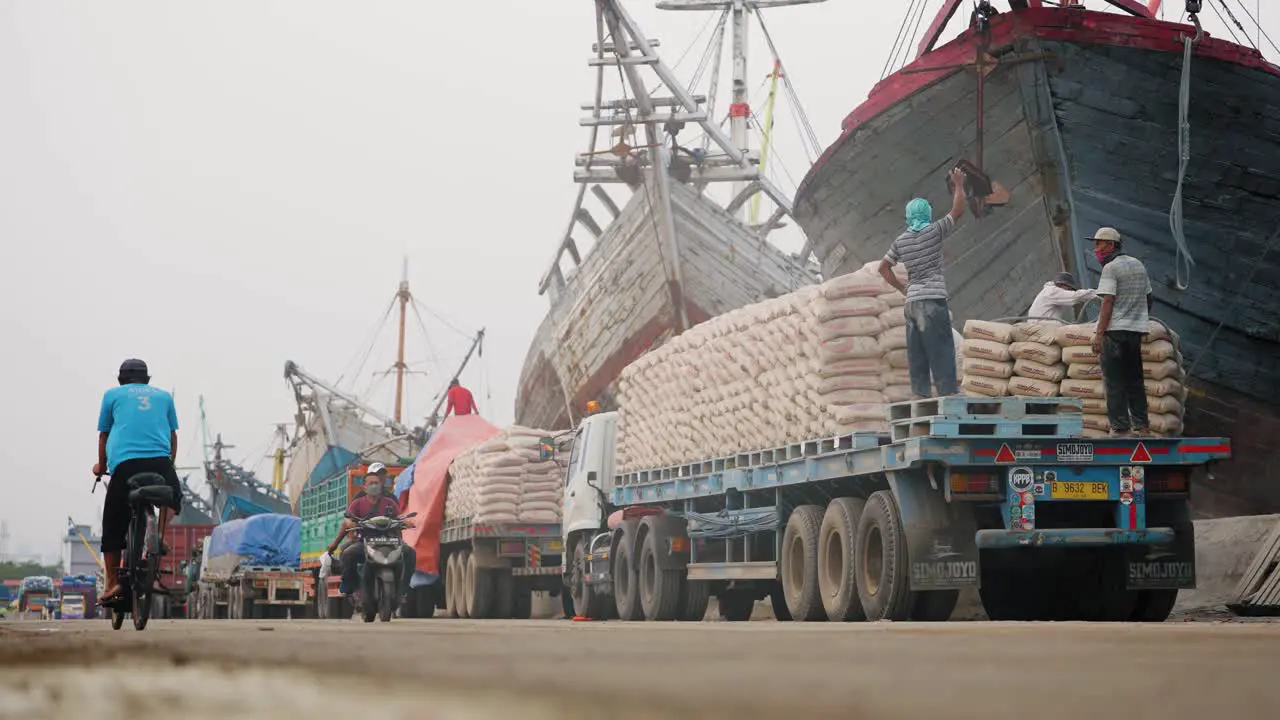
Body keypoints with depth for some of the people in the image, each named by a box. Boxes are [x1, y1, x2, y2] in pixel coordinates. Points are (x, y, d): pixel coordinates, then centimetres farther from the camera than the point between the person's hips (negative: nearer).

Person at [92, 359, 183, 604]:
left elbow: (104, 435, 21)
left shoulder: (112, 395, 19)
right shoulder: (163, 396, 23)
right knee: (173, 496, 32)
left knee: (112, 527, 9)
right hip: (160, 461, 1)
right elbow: (172, 435, 23)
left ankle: (113, 583, 4)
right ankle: (160, 534, 6)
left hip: (125, 462, -1)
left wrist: (101, 465, 35)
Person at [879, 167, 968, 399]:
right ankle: (948, 391, -10)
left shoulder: (901, 241, 10)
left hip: (912, 302, 5)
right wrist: (958, 184, 13)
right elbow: (957, 210, 2)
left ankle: (920, 393, 3)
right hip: (933, 300, -5)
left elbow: (884, 268, 14)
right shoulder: (934, 231, -4)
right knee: (942, 350, -7)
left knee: (917, 353, 5)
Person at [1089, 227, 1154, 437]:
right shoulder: (1138, 265, 15)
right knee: (1134, 380, 13)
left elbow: (1108, 302, -17)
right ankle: (1141, 426, 12)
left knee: (1114, 383, -4)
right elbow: (1148, 298, 20)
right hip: (1136, 331, 8)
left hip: (1115, 330, -8)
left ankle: (1120, 428, -8)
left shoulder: (1111, 267, -10)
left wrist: (1099, 334, -18)